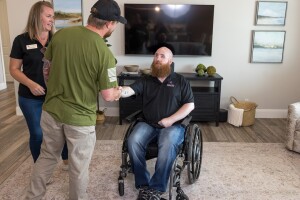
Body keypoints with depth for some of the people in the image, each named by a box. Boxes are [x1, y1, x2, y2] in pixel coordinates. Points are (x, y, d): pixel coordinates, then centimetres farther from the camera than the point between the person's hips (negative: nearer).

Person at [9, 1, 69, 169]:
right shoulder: (22, 40, -4)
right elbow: (14, 69, -3)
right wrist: (30, 84, -18)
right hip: (31, 98, -2)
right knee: (37, 134, 9)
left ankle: (67, 161, 31)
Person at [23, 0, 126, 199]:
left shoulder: (60, 34, -5)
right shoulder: (105, 53, -20)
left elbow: (47, 68, 8)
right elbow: (108, 96, -16)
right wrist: (118, 92, 7)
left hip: (51, 110, 5)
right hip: (80, 117, -5)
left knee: (47, 156, 25)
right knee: (79, 166, 16)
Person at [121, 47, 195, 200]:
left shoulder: (180, 81, 8)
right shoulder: (145, 80, 11)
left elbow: (190, 105, 1)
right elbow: (130, 90, -7)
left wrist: (171, 120, -12)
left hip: (173, 125, -2)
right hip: (147, 124, 3)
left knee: (167, 145, -34)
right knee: (133, 141, -26)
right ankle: (143, 185, -14)